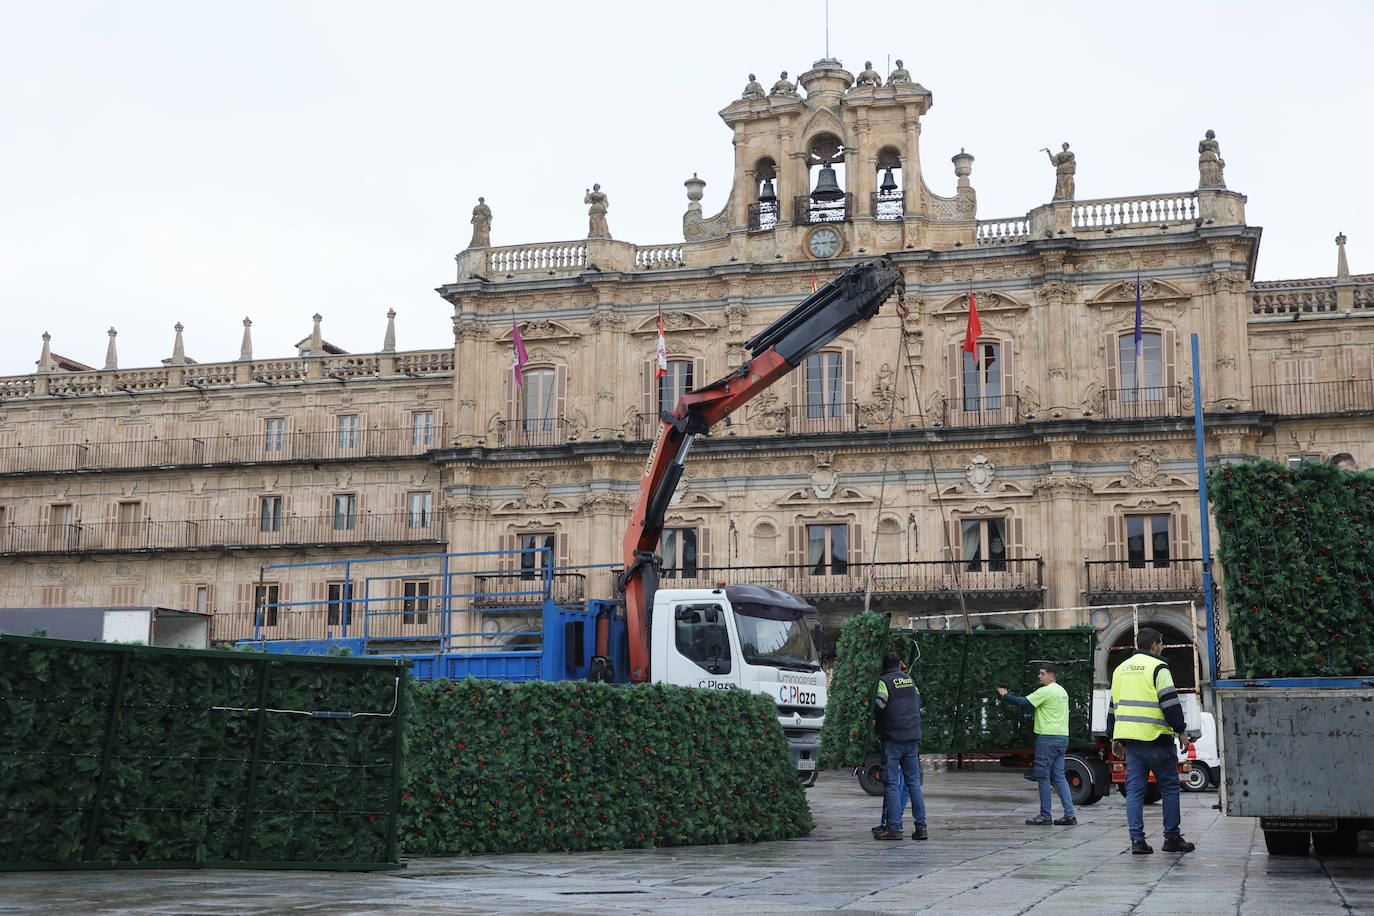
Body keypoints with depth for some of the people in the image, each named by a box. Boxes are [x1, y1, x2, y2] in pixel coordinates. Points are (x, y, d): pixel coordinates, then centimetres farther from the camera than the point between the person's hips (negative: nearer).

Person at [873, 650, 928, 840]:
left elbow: (878, 706, -15)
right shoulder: (910, 680, 12)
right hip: (913, 738, 5)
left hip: (892, 739, -5)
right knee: (914, 782, 9)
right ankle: (920, 826, 6)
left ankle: (894, 828, -5)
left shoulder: (884, 682, -6)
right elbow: (918, 703, 18)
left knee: (892, 784, -2)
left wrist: (876, 725, 2)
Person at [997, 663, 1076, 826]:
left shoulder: (1046, 691, -12)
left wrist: (1005, 695, -1)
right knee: (1059, 776, 10)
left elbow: (1024, 702, -13)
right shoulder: (1062, 691, 17)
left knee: (1043, 775, -2)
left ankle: (1045, 815, 0)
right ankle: (1069, 815, 5)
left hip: (1048, 737, -9)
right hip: (1063, 737, 9)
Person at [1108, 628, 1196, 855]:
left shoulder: (1120, 669, 16)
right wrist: (1180, 731, -5)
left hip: (1129, 738, 6)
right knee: (1169, 786, 5)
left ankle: (1137, 840, 1)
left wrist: (1115, 738, 25)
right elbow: (1170, 703, -11)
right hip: (1155, 739, -6)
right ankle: (1172, 838, 8)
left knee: (1134, 789, 5)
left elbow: (1114, 706, 20)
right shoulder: (1158, 668, -6)